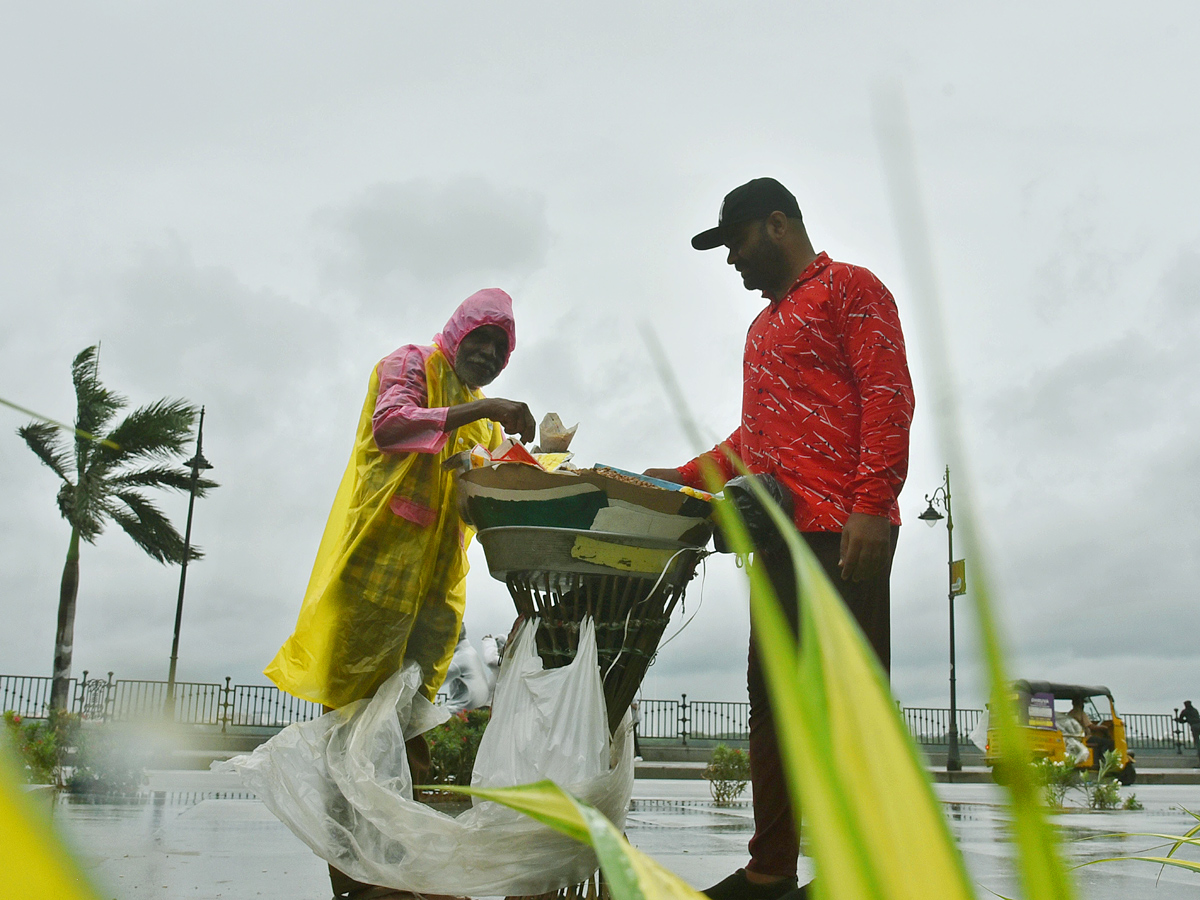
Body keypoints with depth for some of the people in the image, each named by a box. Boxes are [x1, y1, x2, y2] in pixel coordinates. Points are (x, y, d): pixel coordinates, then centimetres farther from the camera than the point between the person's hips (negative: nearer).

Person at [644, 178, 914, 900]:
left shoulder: (849, 288, 4)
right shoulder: (763, 328, 30)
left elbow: (888, 395, -9)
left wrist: (872, 505, -20)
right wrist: (678, 479, 22)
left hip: (843, 530, -8)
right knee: (773, 697, 7)